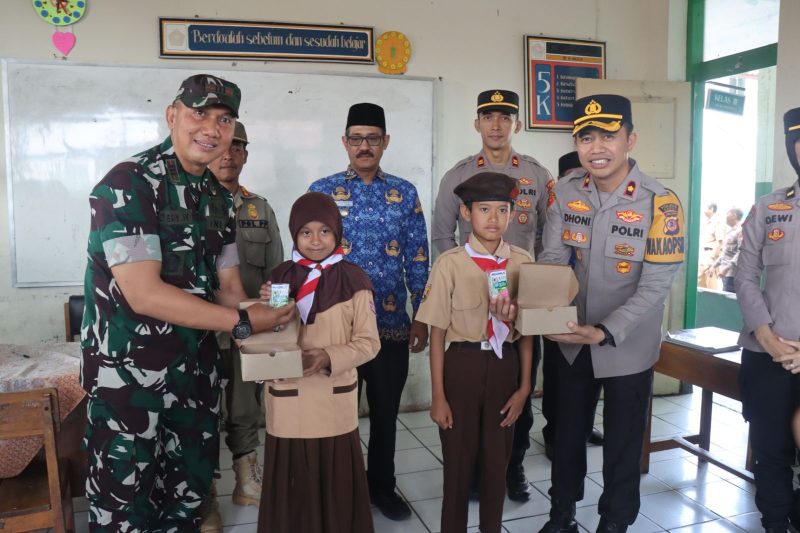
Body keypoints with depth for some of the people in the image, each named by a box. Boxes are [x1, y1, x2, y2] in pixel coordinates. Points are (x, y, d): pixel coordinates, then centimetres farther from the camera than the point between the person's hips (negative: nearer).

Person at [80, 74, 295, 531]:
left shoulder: (219, 197, 7)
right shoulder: (127, 185, -16)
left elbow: (228, 286, 8)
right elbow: (144, 294, -23)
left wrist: (262, 330, -11)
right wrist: (243, 322, -20)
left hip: (198, 369, 7)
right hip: (127, 372, -6)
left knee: (189, 494, 18)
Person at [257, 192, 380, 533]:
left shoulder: (354, 281, -5)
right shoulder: (279, 278, 4)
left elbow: (368, 343, -4)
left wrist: (329, 357, -19)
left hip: (335, 401, -2)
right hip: (288, 402, 2)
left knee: (335, 483, 9)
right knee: (293, 482, 9)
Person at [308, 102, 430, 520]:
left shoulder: (405, 193, 4)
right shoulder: (321, 191, 0)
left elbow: (417, 259, 5)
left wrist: (422, 316, 2)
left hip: (392, 323, 2)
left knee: (386, 411, 14)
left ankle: (382, 486, 35)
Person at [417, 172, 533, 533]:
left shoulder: (522, 263, 0)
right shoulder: (450, 263, -9)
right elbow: (438, 332, -6)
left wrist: (524, 385, 4)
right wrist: (438, 395, -5)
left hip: (505, 365, 3)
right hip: (463, 364, -2)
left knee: (497, 459, 15)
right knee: (458, 460, 11)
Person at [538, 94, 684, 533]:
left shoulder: (660, 204, -21)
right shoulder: (565, 193, -8)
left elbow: (655, 287, -22)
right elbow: (552, 260, -7)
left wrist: (604, 332, -31)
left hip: (628, 347, -4)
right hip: (572, 341, 4)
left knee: (622, 443, 14)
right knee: (567, 434, 21)